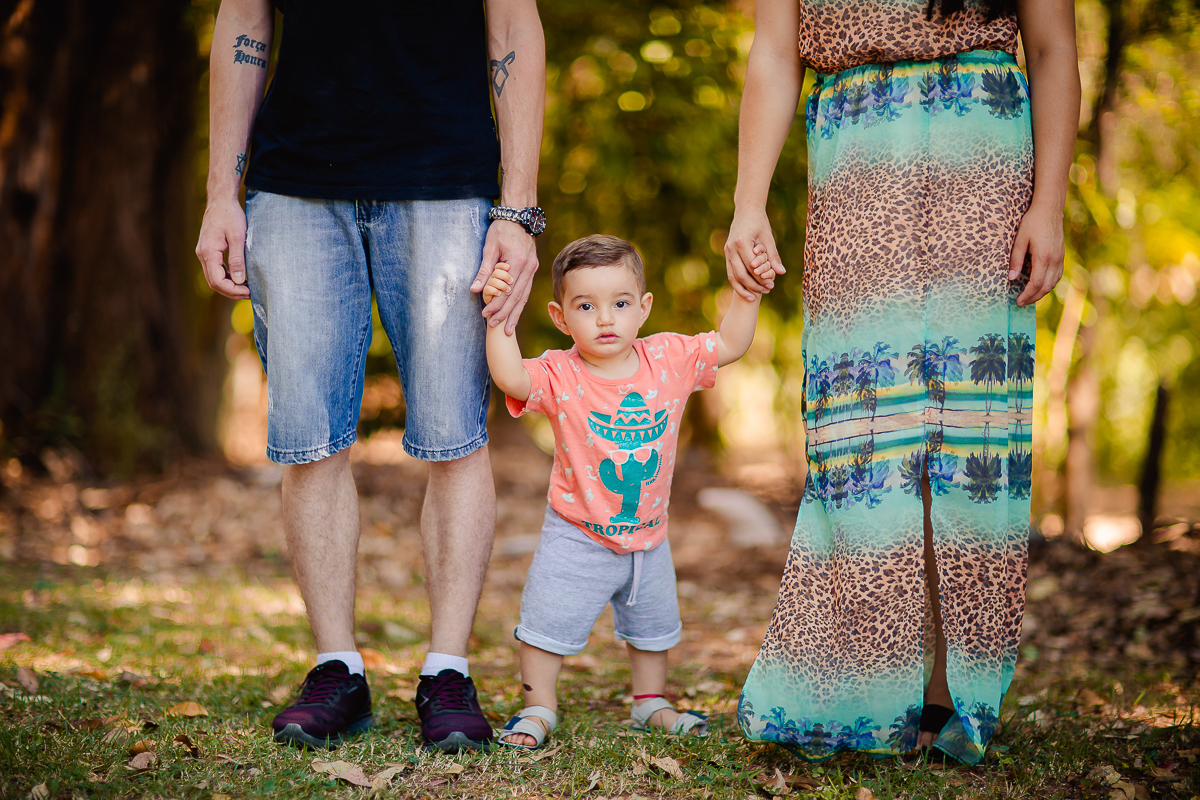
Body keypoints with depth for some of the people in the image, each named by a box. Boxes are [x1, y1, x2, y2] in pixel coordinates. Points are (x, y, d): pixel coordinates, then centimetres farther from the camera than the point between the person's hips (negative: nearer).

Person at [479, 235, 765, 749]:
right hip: (577, 538, -4)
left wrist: (747, 295, -12)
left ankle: (651, 703, 40)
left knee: (653, 626, 20)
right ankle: (539, 709, 18)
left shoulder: (668, 360, -8)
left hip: (647, 537, 4)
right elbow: (511, 378, -36)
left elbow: (730, 345, -1)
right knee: (549, 624, -1)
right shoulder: (559, 376, -19)